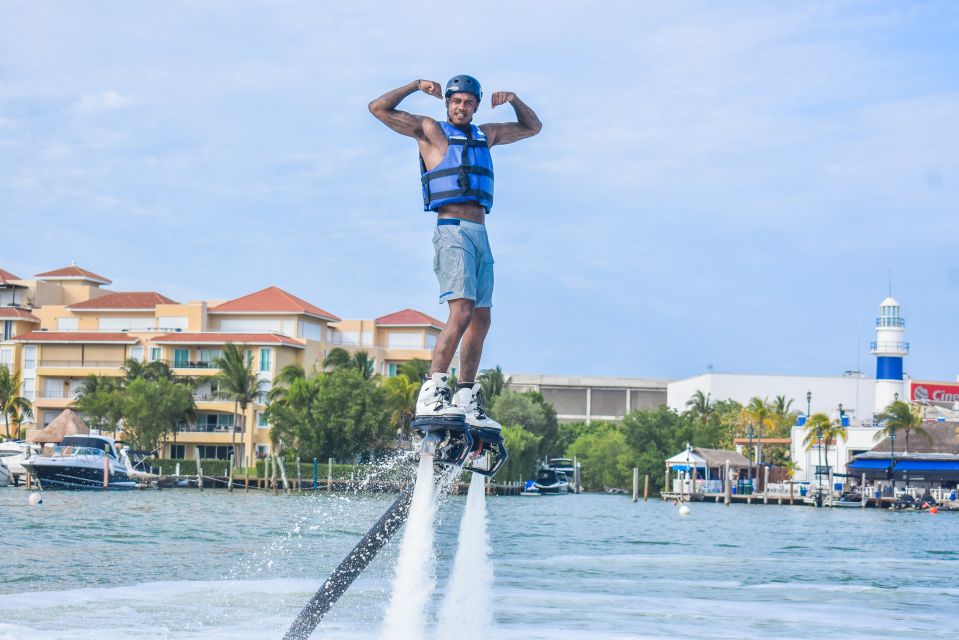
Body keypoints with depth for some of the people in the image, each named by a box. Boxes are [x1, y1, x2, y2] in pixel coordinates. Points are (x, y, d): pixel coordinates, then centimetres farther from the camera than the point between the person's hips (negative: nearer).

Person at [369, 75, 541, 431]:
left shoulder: (486, 135, 21)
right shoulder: (431, 131, 5)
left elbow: (532, 127, 34)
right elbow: (379, 109, 1)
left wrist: (514, 100, 17)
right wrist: (416, 87, -3)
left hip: (480, 235, 7)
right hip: (452, 231, -7)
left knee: (481, 319, 4)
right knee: (462, 311, -23)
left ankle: (465, 401, 8)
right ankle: (431, 394, -27)